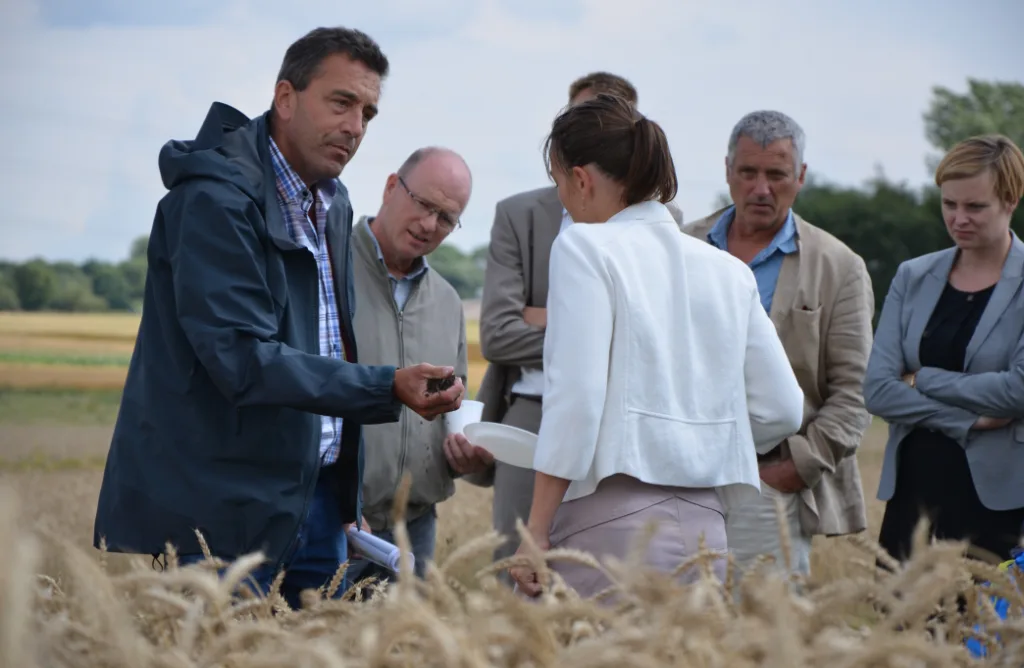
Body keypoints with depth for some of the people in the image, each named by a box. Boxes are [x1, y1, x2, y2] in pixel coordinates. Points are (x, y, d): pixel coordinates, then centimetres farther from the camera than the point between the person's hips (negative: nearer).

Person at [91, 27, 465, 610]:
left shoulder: (333, 204, 13)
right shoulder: (216, 199, -16)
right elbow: (243, 359, -24)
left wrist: (347, 495, 14)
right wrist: (387, 388, -28)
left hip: (316, 496, 9)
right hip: (222, 510, -8)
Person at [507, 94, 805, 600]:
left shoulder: (584, 247, -3)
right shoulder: (729, 272, 14)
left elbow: (575, 396, -12)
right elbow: (781, 409, 12)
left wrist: (536, 532, -10)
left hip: (611, 525, -6)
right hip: (706, 529, 6)